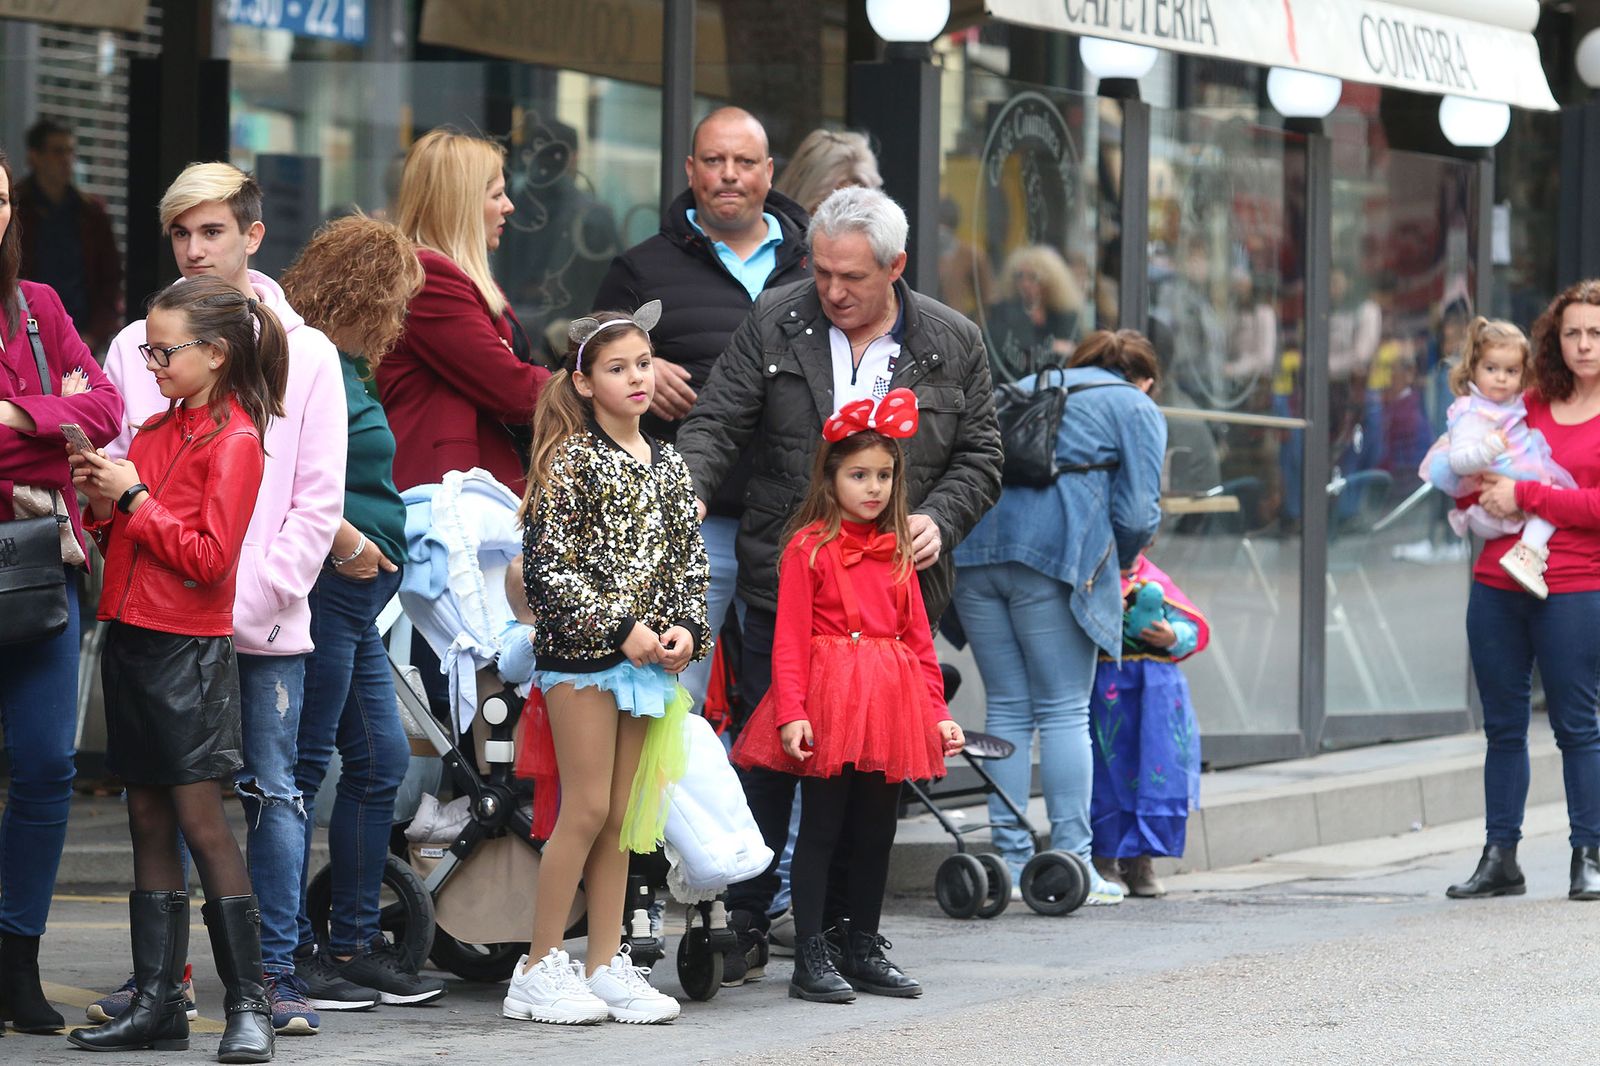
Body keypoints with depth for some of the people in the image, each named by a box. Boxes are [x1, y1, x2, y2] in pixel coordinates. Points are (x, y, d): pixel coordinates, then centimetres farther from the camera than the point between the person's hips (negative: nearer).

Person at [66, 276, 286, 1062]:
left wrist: (135, 498, -15)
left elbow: (209, 557, -16)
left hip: (188, 647, -8)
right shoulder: (158, 429, 14)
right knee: (149, 823, 8)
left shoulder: (233, 441, -9)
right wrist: (102, 504, -1)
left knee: (201, 822, -8)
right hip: (132, 637, 8)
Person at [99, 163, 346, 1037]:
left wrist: (252, 599, -9)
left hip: (267, 623, -1)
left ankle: (276, 971, 7)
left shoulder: (305, 352, 4)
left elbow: (318, 501, 1)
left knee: (272, 792, 1)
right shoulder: (136, 348, 7)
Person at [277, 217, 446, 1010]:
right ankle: (287, 953, 0)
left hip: (355, 597, 11)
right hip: (324, 588, -11)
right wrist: (346, 542, -19)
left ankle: (353, 943, 18)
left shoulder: (346, 369, 18)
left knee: (381, 762, 12)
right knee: (304, 767, -5)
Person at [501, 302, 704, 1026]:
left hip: (649, 660, 6)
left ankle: (606, 967, 12)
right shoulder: (572, 461, -7)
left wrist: (683, 627, -5)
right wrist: (620, 629, -16)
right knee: (587, 810, -7)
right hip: (581, 653, -6)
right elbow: (548, 566, -12)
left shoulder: (668, 466, 12)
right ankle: (539, 968, -2)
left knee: (621, 817, 8)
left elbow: (690, 560, 13)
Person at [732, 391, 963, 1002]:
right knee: (820, 827, -2)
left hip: (890, 701, 6)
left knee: (877, 831, 10)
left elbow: (918, 639, 15)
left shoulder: (897, 552, 13)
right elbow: (789, 640, -8)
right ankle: (809, 958, 1)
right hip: (828, 699, -6)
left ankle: (863, 950, 20)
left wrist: (937, 712, 10)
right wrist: (791, 713, -17)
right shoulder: (809, 547, -4)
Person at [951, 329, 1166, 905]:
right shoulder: (1136, 409, 12)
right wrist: (1120, 561, 21)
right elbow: (1137, 512, 2)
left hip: (973, 547, 5)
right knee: (1064, 711, -1)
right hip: (1053, 554, -5)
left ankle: (1012, 859, 9)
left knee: (1007, 708, 10)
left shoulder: (1027, 389, 29)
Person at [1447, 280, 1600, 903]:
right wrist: (1481, 490, -2)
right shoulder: (1528, 405, 14)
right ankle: (1499, 858, 13)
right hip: (1497, 585, 5)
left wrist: (1524, 496, -13)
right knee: (1502, 726, 7)